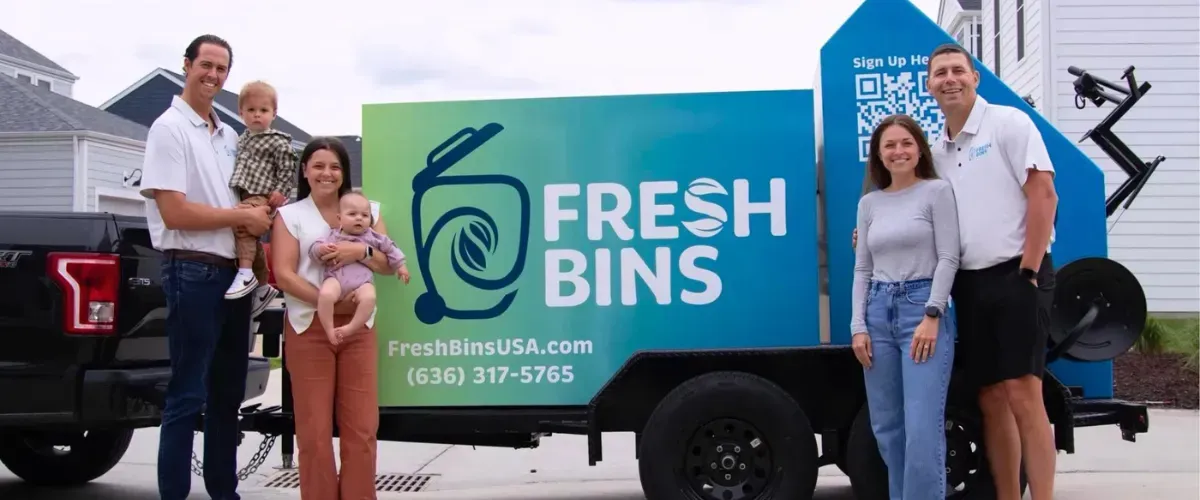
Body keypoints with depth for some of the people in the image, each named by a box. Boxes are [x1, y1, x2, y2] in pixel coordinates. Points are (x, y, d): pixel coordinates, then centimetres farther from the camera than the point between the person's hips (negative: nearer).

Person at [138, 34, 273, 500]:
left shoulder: (230, 135, 14)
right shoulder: (169, 128, -8)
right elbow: (174, 213, -17)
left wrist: (265, 207, 1)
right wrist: (243, 216, -10)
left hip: (233, 271, 8)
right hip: (192, 272, -8)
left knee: (228, 392, 13)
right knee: (188, 396, -5)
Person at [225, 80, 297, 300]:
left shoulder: (277, 141, -4)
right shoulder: (243, 139, 19)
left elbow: (287, 168, -8)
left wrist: (280, 191, -17)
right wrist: (235, 195, 23)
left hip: (262, 196, -9)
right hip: (244, 195, 9)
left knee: (242, 224, -31)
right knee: (253, 239, 14)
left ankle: (246, 273, -31)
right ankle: (263, 286, 25)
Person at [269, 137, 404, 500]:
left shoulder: (366, 210, 13)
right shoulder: (289, 215, 4)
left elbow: (387, 263, 8)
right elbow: (283, 275, -6)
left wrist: (361, 251, -14)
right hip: (308, 328, -2)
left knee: (362, 427, -1)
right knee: (314, 430, 0)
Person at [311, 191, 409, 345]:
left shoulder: (372, 237, 16)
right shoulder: (333, 236, 13)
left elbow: (389, 248, 25)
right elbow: (313, 250, 7)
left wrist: (400, 265, 21)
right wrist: (321, 249, -15)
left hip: (362, 282, 1)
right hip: (336, 278, -1)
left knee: (369, 297, -34)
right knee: (325, 294, -34)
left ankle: (350, 328, -22)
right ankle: (329, 330, -21)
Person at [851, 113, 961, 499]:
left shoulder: (937, 191, 2)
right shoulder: (869, 203, 15)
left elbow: (948, 258, -5)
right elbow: (862, 269, 13)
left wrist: (932, 315, -14)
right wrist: (858, 326, 3)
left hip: (922, 308, -5)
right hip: (879, 311, 5)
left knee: (922, 428, -12)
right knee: (886, 426, 6)